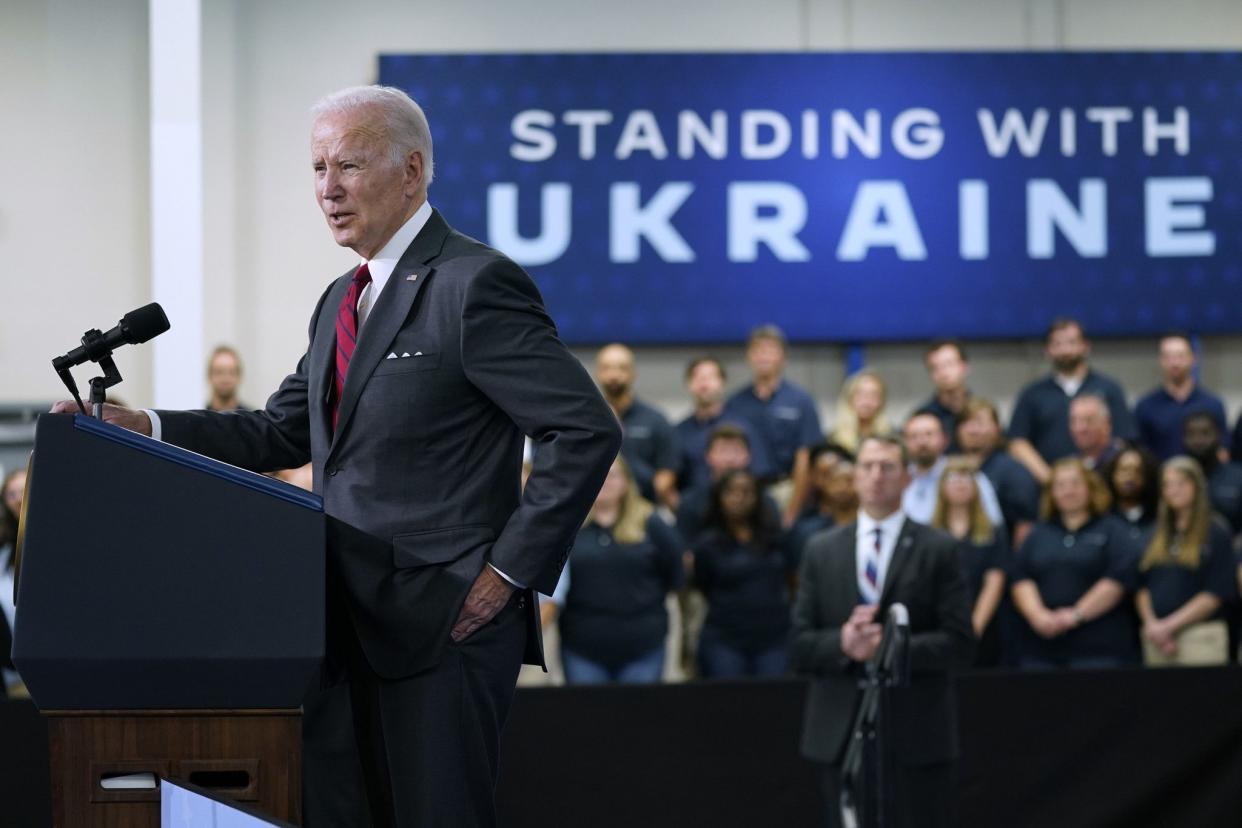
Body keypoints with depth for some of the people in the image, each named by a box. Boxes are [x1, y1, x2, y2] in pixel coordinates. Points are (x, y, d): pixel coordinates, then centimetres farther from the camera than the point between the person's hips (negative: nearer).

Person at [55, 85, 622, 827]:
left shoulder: (474, 285, -11)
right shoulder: (343, 301, 17)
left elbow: (587, 431, -15)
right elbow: (280, 434, 20)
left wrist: (510, 571, -16)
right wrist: (145, 428, 6)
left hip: (445, 626, -9)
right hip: (363, 627, 9)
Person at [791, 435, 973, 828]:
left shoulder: (938, 550, 2)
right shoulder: (821, 550, 11)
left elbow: (960, 644, -4)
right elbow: (799, 647, 6)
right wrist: (841, 643, -15)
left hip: (917, 736, -3)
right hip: (839, 735, 3)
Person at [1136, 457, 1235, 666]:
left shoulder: (1216, 534, 1)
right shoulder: (1156, 536, 17)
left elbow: (1216, 594, -6)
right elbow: (1142, 587, 15)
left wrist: (1169, 625, -10)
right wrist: (1151, 624, -4)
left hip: (1200, 638, -5)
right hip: (1156, 640, 5)